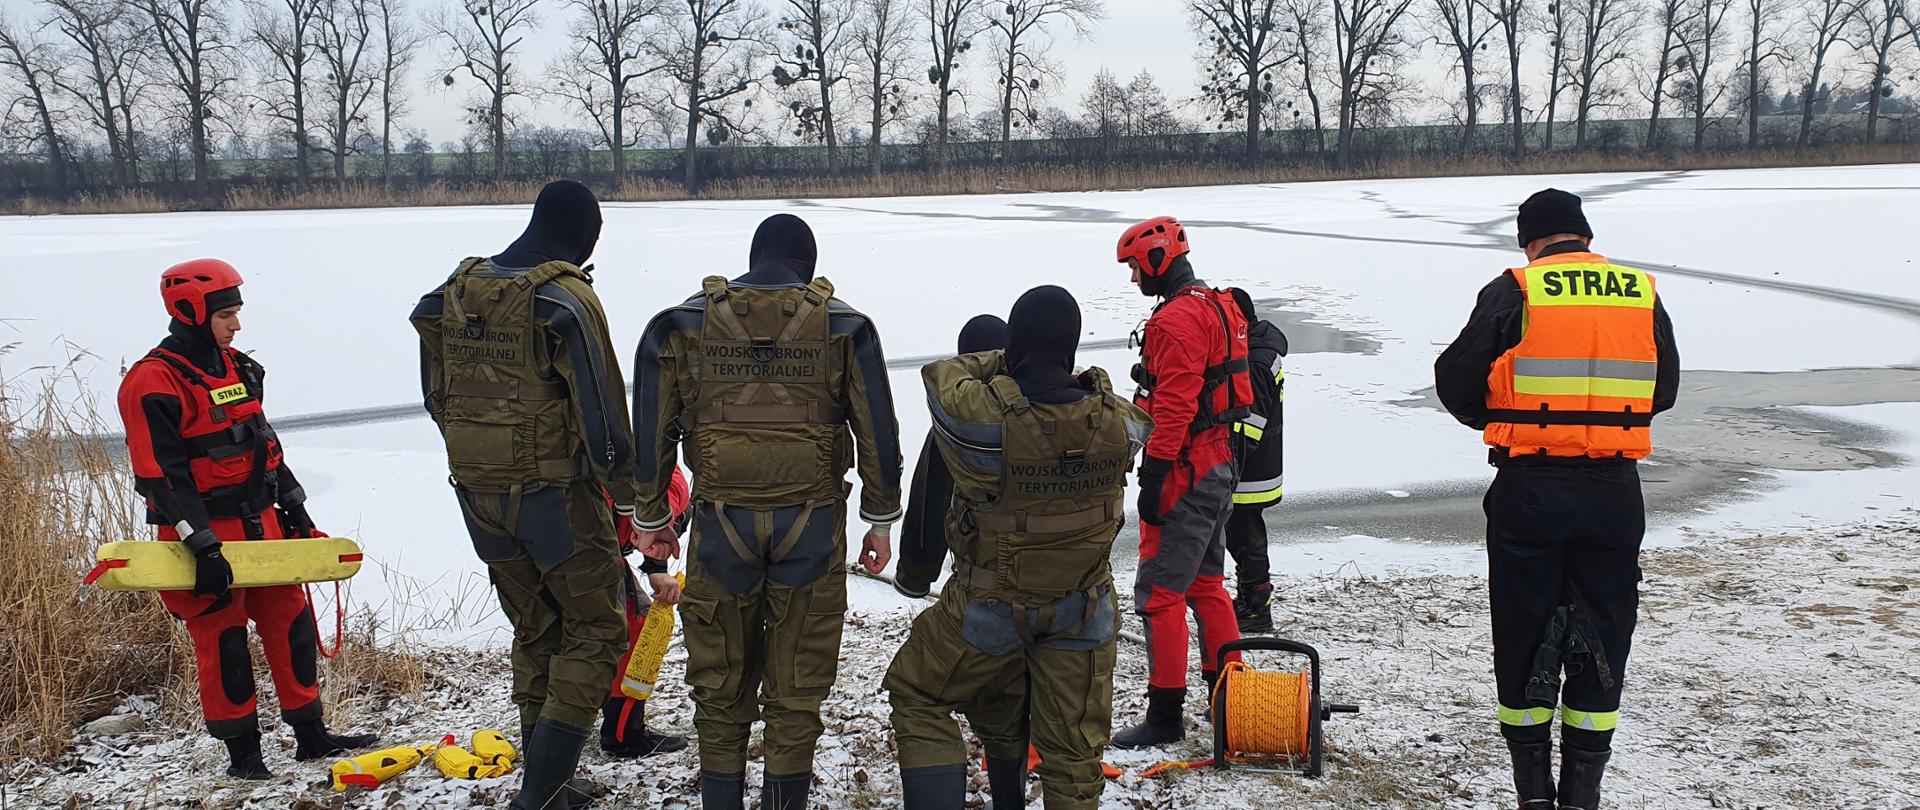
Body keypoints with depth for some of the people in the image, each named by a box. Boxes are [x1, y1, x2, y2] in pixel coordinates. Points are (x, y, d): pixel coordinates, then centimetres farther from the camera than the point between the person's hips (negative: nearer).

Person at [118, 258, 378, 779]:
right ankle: (241, 751, 15)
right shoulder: (154, 383, -14)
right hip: (206, 535, -7)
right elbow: (162, 475, -19)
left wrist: (295, 509, 19)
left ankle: (311, 734, 19)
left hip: (260, 525, 7)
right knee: (223, 642, 2)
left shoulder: (237, 368, 12)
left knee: (291, 622, 9)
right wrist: (202, 546, -23)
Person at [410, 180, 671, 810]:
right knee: (595, 632, 7)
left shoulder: (455, 293, 6)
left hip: (478, 496, 7)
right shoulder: (566, 299, -15)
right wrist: (631, 502, -9)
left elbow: (437, 398, 14)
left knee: (535, 634, 19)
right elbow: (602, 413, -17)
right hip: (556, 496, -7)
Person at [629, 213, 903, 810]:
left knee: (720, 679, 15)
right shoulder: (844, 327, 1)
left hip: (722, 523, 1)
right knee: (797, 684, 10)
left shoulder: (682, 325, 3)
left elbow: (652, 431, 5)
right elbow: (878, 433, 1)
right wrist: (881, 521, 10)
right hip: (812, 526, -1)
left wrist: (651, 518, 15)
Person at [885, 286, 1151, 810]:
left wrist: (1008, 361, 6)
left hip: (986, 612, -3)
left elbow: (940, 376, -4)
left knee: (918, 699, 20)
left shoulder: (980, 416, -26)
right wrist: (1072, 376, 11)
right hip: (1084, 617, 3)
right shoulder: (1115, 422, -16)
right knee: (1074, 750, 15)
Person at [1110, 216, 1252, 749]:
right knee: (1205, 583, 19)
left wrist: (1152, 479, -21)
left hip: (1185, 474, -11)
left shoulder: (1176, 319, -17)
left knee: (1159, 593, -6)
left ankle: (1165, 715, -2)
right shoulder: (1216, 307, 16)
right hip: (1218, 466, 11)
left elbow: (1174, 410, -23)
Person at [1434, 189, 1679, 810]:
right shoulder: (1642, 293, 5)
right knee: (1601, 640, 13)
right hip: (1614, 493, 3)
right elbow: (1664, 391, 14)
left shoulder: (1514, 292, -5)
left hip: (1530, 490, -2)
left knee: (1524, 635, 9)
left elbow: (1456, 379, -4)